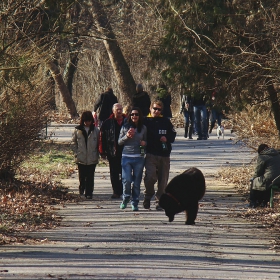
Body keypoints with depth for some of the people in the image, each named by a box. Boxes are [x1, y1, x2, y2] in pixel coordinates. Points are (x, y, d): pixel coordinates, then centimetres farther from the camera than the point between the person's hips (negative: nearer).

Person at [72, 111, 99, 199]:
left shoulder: (95, 130, 1)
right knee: (82, 175, 8)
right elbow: (74, 142, 7)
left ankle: (89, 192, 4)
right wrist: (76, 153, 0)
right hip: (81, 158, 1)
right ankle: (82, 188, 33)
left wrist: (97, 155, 2)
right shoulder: (77, 130, 1)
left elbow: (98, 143, 5)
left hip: (92, 158, -1)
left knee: (90, 177, -1)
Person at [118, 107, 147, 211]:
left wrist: (144, 143, -6)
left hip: (139, 157, 1)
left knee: (137, 182, 3)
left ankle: (135, 203, 14)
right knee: (126, 180, -11)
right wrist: (126, 136, -9)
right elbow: (119, 142, 8)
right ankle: (125, 198, 14)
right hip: (126, 156, -1)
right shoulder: (125, 127, 5)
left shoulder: (143, 128, 6)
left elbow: (145, 141, 17)